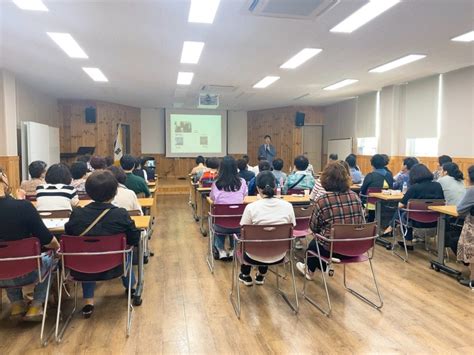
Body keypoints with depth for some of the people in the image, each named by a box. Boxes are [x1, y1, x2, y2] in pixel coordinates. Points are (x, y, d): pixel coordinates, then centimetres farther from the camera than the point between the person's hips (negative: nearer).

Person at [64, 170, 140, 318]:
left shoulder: (76, 215, -14)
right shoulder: (121, 215, -19)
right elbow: (134, 240, -8)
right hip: (112, 268, -1)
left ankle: (88, 301, 30)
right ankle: (131, 289, 53)